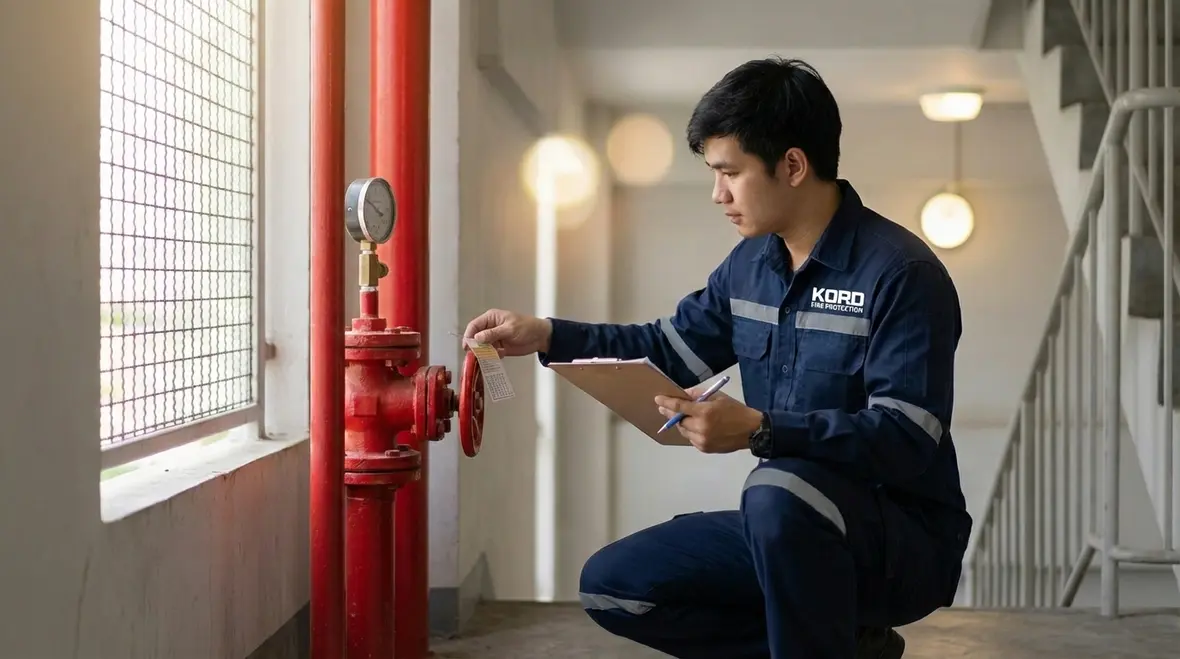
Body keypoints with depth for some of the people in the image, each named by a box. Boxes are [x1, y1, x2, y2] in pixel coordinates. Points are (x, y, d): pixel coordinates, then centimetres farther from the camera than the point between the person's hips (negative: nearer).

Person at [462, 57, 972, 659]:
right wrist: (547, 336, 5)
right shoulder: (751, 263, 5)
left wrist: (759, 430, -35)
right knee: (611, 585, 1)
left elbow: (906, 440, -26)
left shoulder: (900, 272, -19)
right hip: (795, 531, 8)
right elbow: (668, 350, 16)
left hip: (907, 540, -8)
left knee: (780, 490, -38)